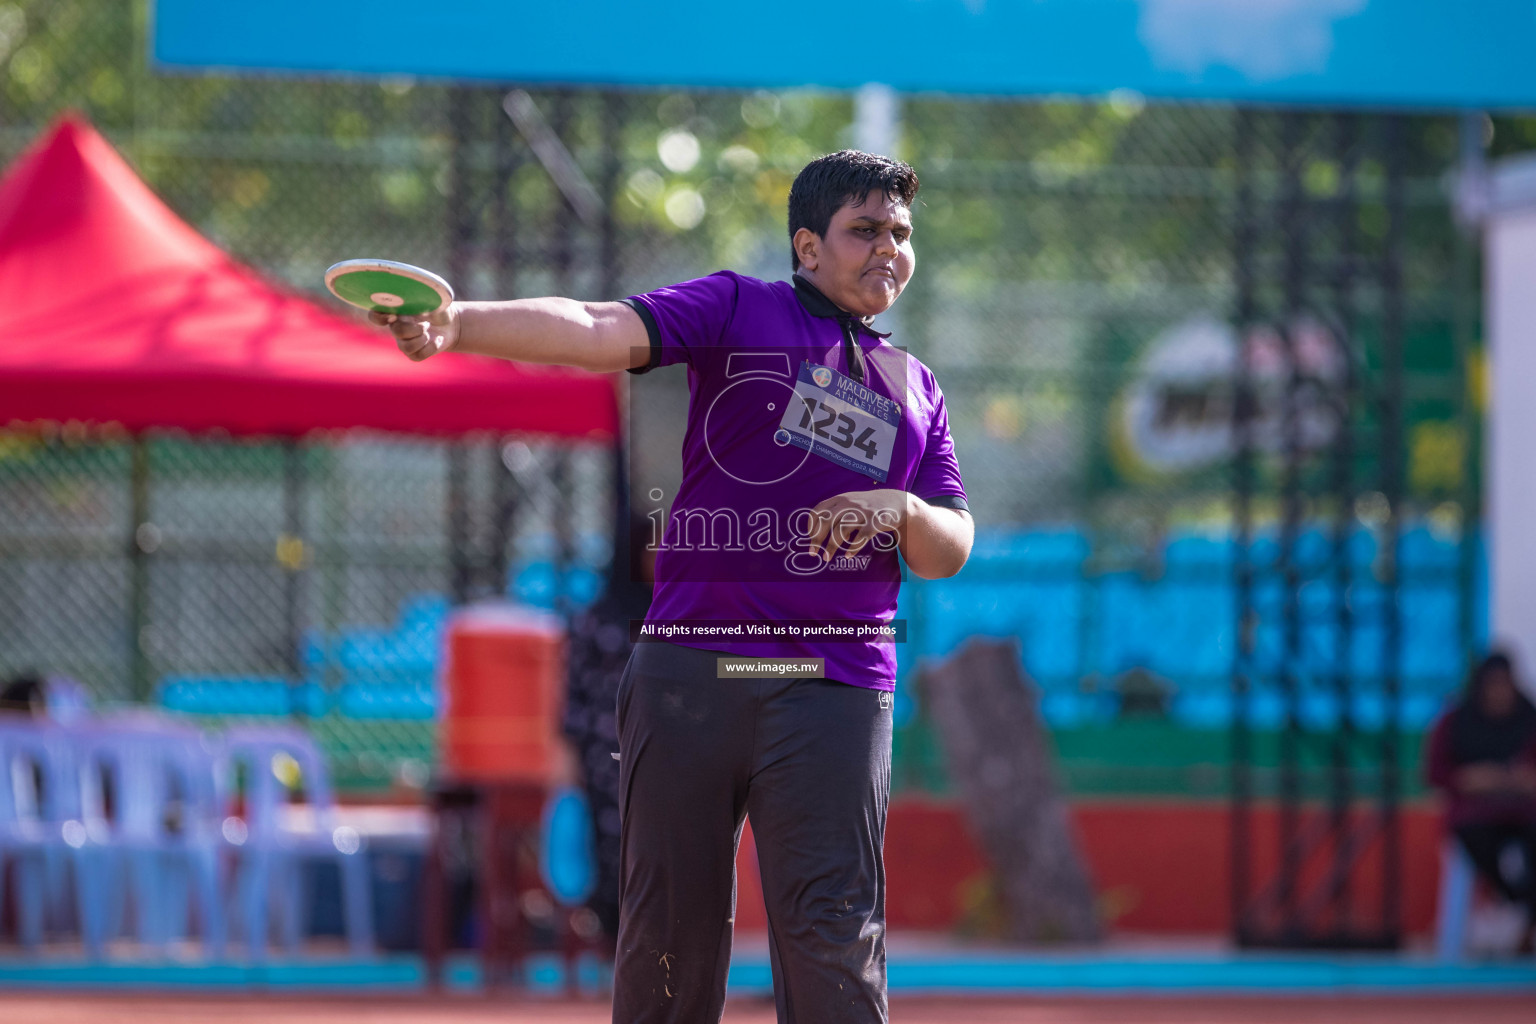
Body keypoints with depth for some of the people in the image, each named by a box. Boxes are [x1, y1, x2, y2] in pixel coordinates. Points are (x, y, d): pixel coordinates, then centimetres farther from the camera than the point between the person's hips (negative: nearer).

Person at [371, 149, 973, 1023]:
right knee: (669, 933, 2)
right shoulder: (740, 311, 8)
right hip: (688, 673, -2)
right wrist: (457, 326, -27)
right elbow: (599, 332, -8)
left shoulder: (916, 390, 20)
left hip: (833, 682, 2)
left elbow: (950, 552, 17)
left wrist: (901, 510, -8)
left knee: (832, 941, -8)